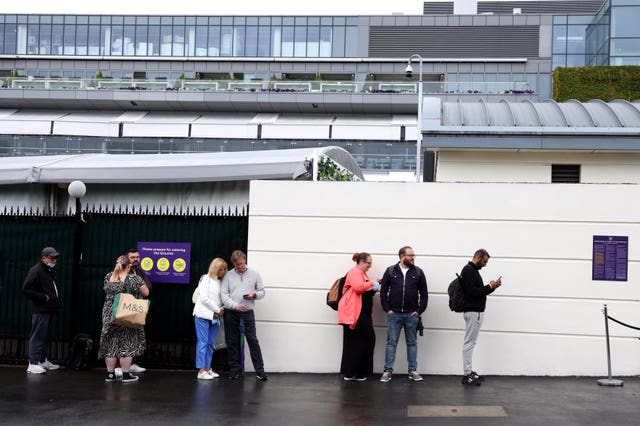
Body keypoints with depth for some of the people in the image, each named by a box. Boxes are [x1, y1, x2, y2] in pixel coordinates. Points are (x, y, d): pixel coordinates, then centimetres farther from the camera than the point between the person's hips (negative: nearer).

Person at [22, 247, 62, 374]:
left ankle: (43, 361, 23)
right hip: (40, 310, -10)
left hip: (49, 310, 10)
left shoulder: (50, 271, 18)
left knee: (47, 336, 14)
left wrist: (55, 300, 13)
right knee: (38, 336, -9)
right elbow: (26, 289, -18)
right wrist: (43, 297, -17)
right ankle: (33, 364, -8)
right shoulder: (36, 270, -11)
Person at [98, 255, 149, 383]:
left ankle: (110, 374, 12)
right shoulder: (134, 279, -10)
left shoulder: (108, 277, 2)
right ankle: (126, 374, 4)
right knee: (127, 344, 3)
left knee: (111, 344, 9)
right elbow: (145, 293, 0)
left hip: (109, 316, 4)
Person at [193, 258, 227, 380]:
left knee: (210, 343, 7)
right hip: (203, 315, -6)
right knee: (203, 342, -7)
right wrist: (217, 310, -7)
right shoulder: (206, 279, -2)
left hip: (215, 317, 6)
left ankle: (208, 369, 12)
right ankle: (201, 371, -8)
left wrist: (221, 310, -5)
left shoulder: (222, 282, 14)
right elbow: (204, 298, -10)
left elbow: (222, 299, 14)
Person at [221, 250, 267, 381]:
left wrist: (254, 294, -11)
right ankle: (235, 369, 15)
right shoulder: (228, 275, 3)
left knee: (253, 340, -5)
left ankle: (259, 370, -3)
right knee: (232, 342, 5)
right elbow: (224, 294, -3)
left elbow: (261, 292, 12)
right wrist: (235, 305, -17)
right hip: (230, 313, 1)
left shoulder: (254, 274, 6)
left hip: (247, 312, -1)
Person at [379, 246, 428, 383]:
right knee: (391, 343, 2)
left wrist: (419, 311, -1)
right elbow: (383, 291, 3)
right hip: (394, 314, -1)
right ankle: (388, 371, 7)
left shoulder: (418, 272, 4)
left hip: (412, 315, 1)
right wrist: (387, 309, -3)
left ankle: (413, 371, 15)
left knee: (412, 343, 8)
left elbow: (424, 293, 6)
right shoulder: (390, 271, 1)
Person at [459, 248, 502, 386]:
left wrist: (493, 286, 7)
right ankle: (467, 375, -4)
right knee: (469, 343, -7)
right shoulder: (468, 270, -16)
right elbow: (471, 291, -24)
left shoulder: (473, 270, 17)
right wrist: (490, 287, -17)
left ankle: (470, 372, 18)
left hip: (477, 311, 11)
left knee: (471, 342, 13)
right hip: (473, 312, -11)